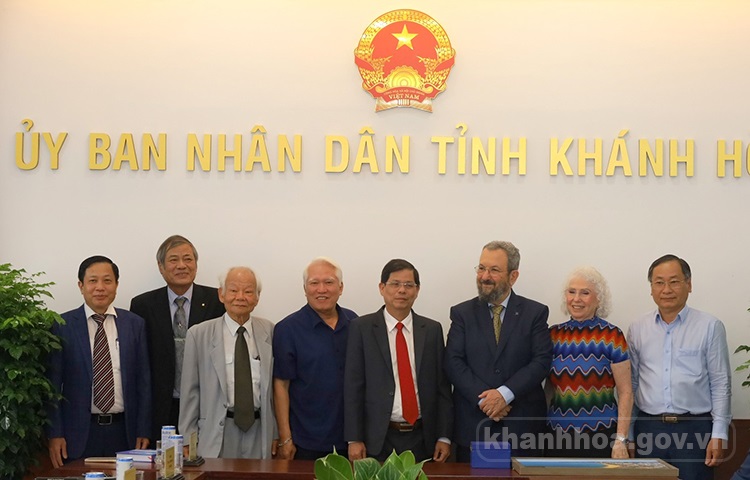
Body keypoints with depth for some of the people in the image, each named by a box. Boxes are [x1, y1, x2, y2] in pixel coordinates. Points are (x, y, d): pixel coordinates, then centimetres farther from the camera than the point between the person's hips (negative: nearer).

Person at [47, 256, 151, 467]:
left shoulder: (135, 324, 6)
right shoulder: (62, 326, 1)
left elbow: (143, 380, 7)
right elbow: (53, 383, 0)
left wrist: (143, 432, 3)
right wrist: (54, 435, -4)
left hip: (124, 431, 2)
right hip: (79, 433, -2)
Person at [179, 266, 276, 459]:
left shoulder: (271, 333, 5)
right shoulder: (199, 335, 1)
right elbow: (190, 391, 3)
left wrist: (279, 435, 7)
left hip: (261, 431, 2)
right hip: (217, 434, -1)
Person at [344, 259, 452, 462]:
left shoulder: (432, 330, 6)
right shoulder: (361, 328, -1)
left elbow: (442, 386, 6)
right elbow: (353, 386, -3)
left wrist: (444, 437, 1)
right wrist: (354, 439, -7)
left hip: (422, 438, 2)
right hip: (378, 439, -2)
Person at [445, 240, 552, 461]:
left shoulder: (535, 313, 5)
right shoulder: (462, 313, 7)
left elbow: (541, 361, -4)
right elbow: (453, 362, -1)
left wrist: (505, 393, -16)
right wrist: (483, 398, -14)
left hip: (522, 425, 0)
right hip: (473, 425, 1)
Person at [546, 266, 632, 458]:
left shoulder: (612, 336, -3)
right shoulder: (554, 335, 7)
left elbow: (625, 392, -3)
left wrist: (621, 440, -10)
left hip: (601, 437, -3)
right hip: (557, 438, 3)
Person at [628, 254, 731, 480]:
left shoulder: (710, 326, -1)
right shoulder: (638, 329, 7)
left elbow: (721, 385, -1)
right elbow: (630, 383, 11)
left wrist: (719, 435, -6)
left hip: (694, 429, -2)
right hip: (648, 428, 3)